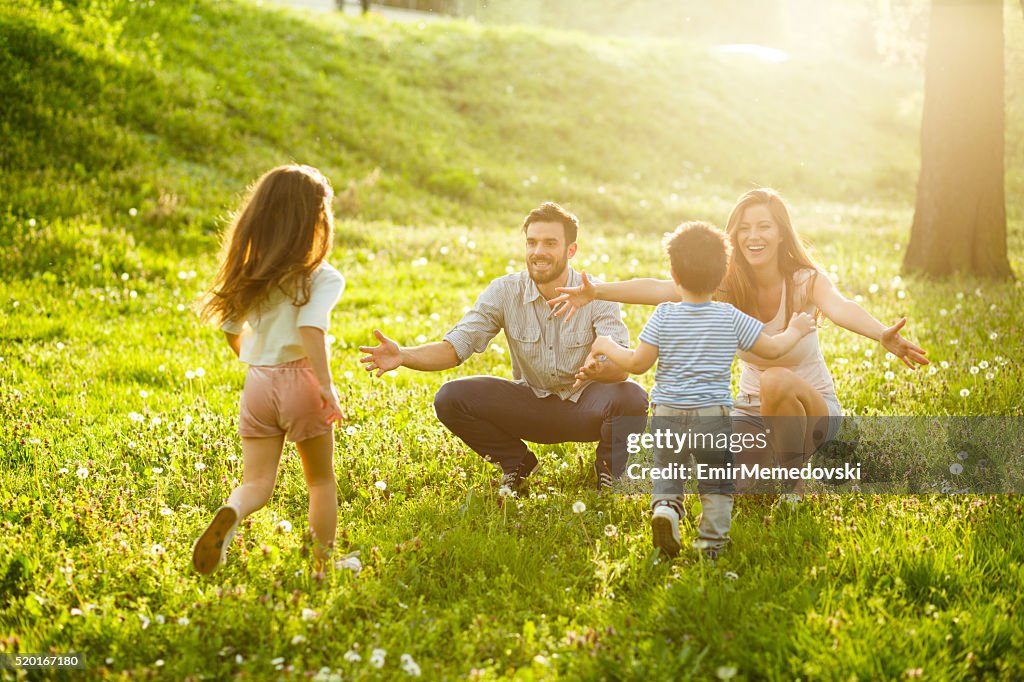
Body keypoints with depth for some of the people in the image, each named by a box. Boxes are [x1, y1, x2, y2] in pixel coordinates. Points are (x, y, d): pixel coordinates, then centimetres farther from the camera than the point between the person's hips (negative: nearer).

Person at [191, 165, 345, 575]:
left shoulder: (248, 274, 7)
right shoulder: (321, 277, -10)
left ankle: (231, 514, -25)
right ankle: (324, 561, 20)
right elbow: (311, 329, -24)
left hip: (257, 382, 4)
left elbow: (231, 332, 13)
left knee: (257, 483, 7)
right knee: (321, 479, 16)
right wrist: (326, 386, -23)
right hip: (299, 381, -4)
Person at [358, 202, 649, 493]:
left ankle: (609, 466, 1)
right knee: (450, 398, -20)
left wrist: (600, 370, -53)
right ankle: (515, 464, 7)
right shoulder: (504, 292, -10)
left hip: (586, 406, -2)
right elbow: (456, 346, -15)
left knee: (631, 397, -35)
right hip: (531, 403, 2)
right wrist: (403, 355, -34)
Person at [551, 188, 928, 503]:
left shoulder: (805, 281, -18)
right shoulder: (727, 285, -10)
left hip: (811, 408, -3)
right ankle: (769, 460, 14)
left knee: (776, 380, -36)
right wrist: (596, 291, -39)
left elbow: (839, 307, -41)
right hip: (752, 410, 3)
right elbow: (660, 289, -23)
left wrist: (883, 334, -63)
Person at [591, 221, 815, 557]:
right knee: (717, 482, 14)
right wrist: (795, 331, 24)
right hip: (712, 415, 0)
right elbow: (772, 348, 5)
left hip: (667, 415, 0)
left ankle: (664, 506, -12)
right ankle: (711, 539, 6)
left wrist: (607, 346, 13)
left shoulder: (664, 316, -4)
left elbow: (637, 363, -4)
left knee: (666, 476, 16)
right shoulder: (730, 318, -2)